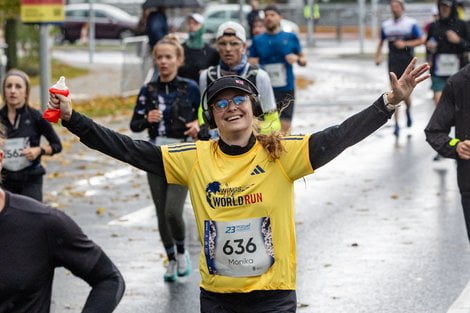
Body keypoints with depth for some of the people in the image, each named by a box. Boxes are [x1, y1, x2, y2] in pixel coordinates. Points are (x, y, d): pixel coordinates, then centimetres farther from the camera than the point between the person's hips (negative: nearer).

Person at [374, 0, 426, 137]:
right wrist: (378, 56, 4)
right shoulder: (386, 25, 9)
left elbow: (421, 40, -4)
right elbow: (381, 42, 19)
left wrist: (405, 44, -14)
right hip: (393, 62, 2)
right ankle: (396, 124, -4)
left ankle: (408, 111, 35)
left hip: (407, 62, -2)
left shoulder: (411, 23, -2)